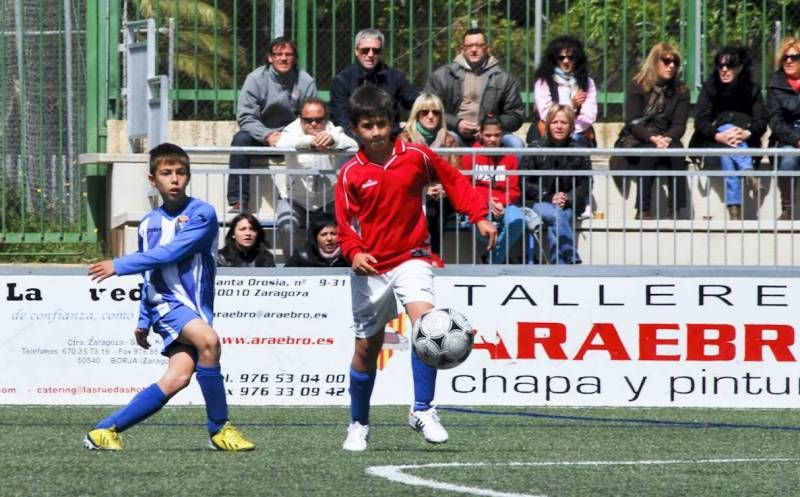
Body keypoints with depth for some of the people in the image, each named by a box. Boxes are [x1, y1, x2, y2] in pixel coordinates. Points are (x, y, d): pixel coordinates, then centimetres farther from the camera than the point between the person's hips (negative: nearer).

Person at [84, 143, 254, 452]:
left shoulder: (202, 214, -2)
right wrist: (143, 321, 25)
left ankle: (104, 431, -4)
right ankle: (219, 429, -21)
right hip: (165, 302, 0)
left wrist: (120, 266, -8)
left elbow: (170, 254, -11)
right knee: (208, 339, -31)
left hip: (196, 306, 0)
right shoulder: (148, 224, 14)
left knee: (178, 377, -16)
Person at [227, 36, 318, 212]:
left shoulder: (306, 82, -4)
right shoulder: (255, 79, -4)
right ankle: (238, 202, -32)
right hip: (260, 136, 1)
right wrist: (267, 136, -25)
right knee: (240, 139, -31)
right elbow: (246, 117, -9)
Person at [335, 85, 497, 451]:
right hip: (371, 267, 1)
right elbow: (345, 223, -2)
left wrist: (479, 216, 1)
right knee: (366, 347, 8)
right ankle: (358, 425, 26)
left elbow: (454, 180, 9)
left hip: (411, 258, -1)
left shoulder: (416, 156, -3)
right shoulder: (350, 174, -4)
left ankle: (422, 410, -22)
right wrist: (354, 252, -21)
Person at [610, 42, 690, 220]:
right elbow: (632, 122, -12)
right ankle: (643, 210, -34)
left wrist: (666, 138, -24)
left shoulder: (681, 90, 6)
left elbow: (679, 125, -2)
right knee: (651, 152, -35)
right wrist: (652, 138, -29)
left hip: (665, 141, 2)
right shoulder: (637, 86, -3)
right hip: (634, 143, -2)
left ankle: (674, 210, -33)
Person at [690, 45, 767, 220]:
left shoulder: (752, 89, 7)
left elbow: (761, 121, -4)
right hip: (712, 142, 0)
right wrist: (719, 135, -27)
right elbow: (700, 121, -6)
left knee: (727, 155, -35)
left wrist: (747, 133, -28)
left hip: (745, 143, 0)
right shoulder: (709, 88, 6)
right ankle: (749, 172, -49)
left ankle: (734, 210, -48)